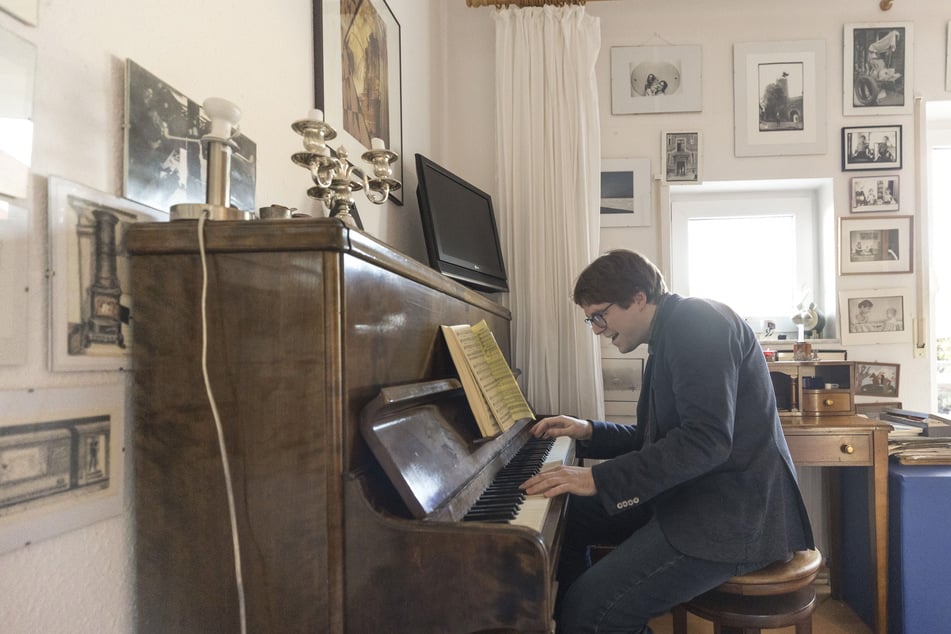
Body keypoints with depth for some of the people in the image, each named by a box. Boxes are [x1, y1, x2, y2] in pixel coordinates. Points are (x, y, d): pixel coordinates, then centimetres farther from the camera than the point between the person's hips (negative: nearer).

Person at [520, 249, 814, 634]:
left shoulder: (696, 319, -14)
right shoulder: (669, 336, 17)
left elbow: (707, 440, -26)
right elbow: (656, 440, 22)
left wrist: (599, 479, -27)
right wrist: (588, 433, 12)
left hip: (735, 514, -10)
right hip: (691, 495, 10)